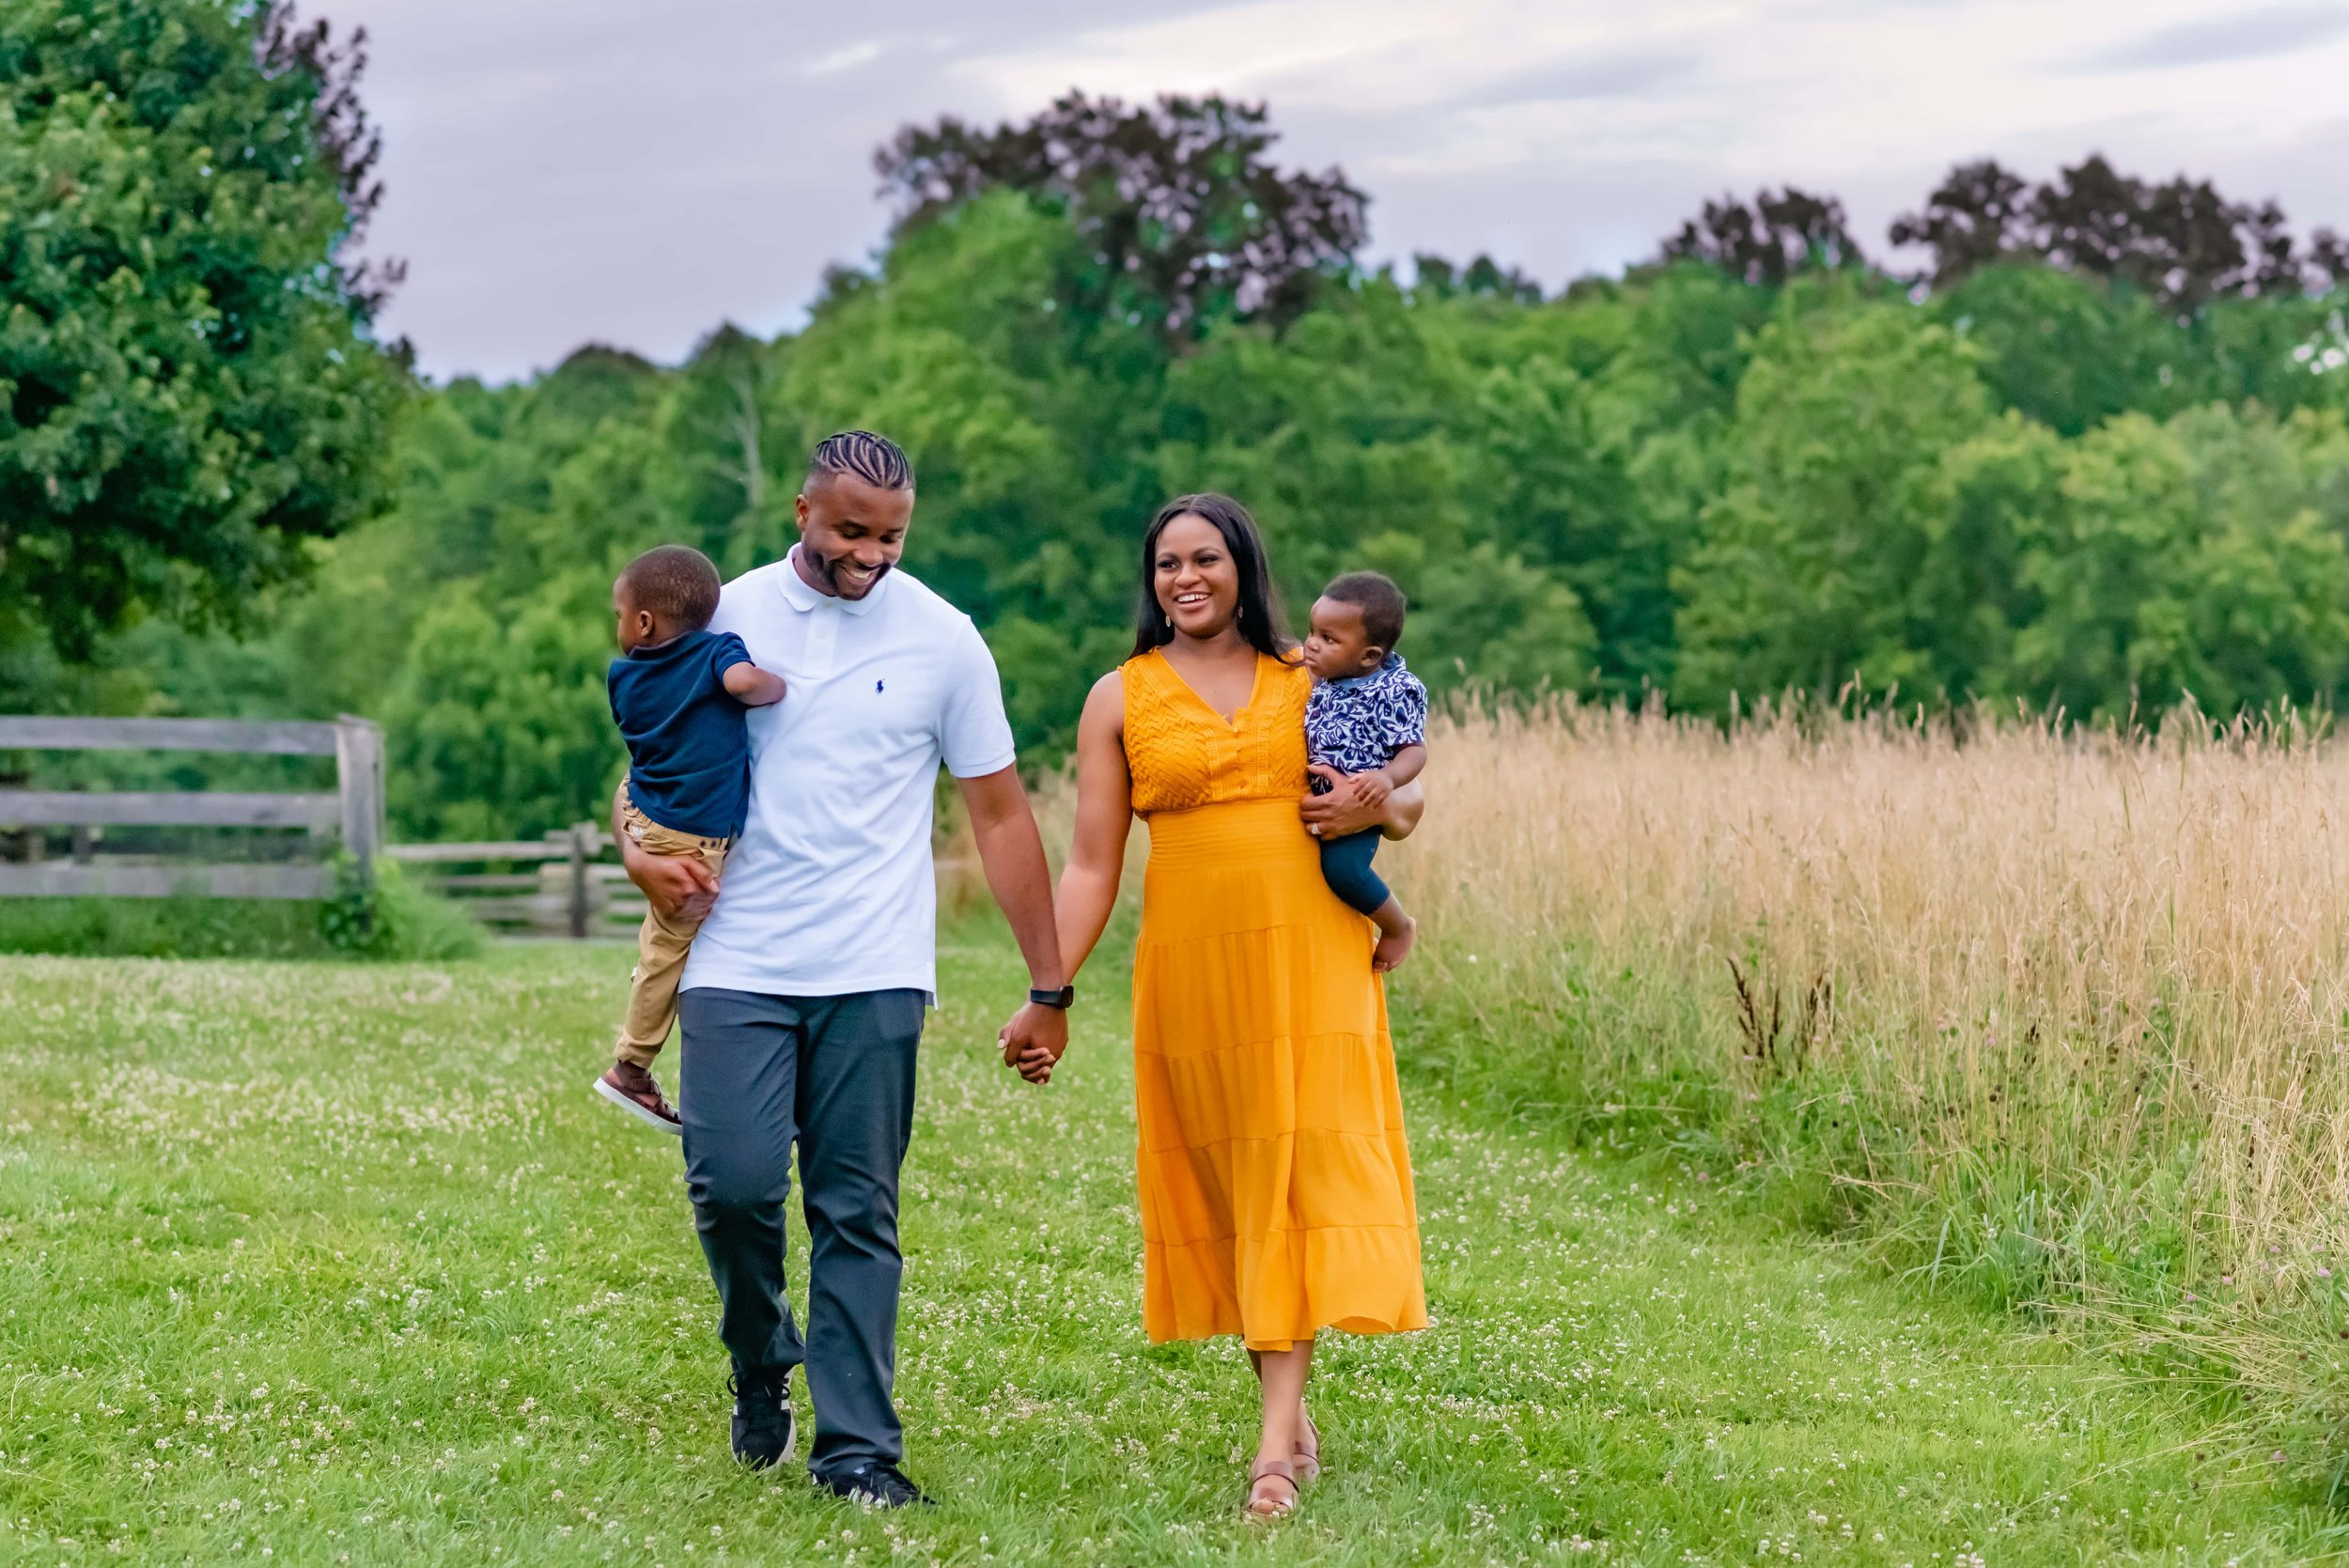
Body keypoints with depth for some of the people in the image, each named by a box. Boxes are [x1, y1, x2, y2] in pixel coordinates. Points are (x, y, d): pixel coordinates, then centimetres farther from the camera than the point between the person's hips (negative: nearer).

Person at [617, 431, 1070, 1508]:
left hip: (876, 976, 0)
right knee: (732, 1181, -10)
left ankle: (857, 1448, 4)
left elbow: (1000, 815, 7)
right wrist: (638, 845, -6)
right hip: (737, 965, 1)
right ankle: (761, 1363, 18)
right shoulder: (726, 618, 5)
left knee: (857, 1213, -1)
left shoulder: (941, 638, 3)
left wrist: (1048, 988, 5)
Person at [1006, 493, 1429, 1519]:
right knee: (1224, 1182, 4)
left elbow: (1408, 797, 19)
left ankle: (1277, 1439, -15)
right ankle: (1291, 1413, 16)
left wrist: (1376, 807, -5)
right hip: (1192, 964, 0)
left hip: (1311, 960, 0)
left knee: (1300, 1170, -10)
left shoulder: (1313, 678, 11)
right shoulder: (1121, 698, 8)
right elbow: (1091, 865, 5)